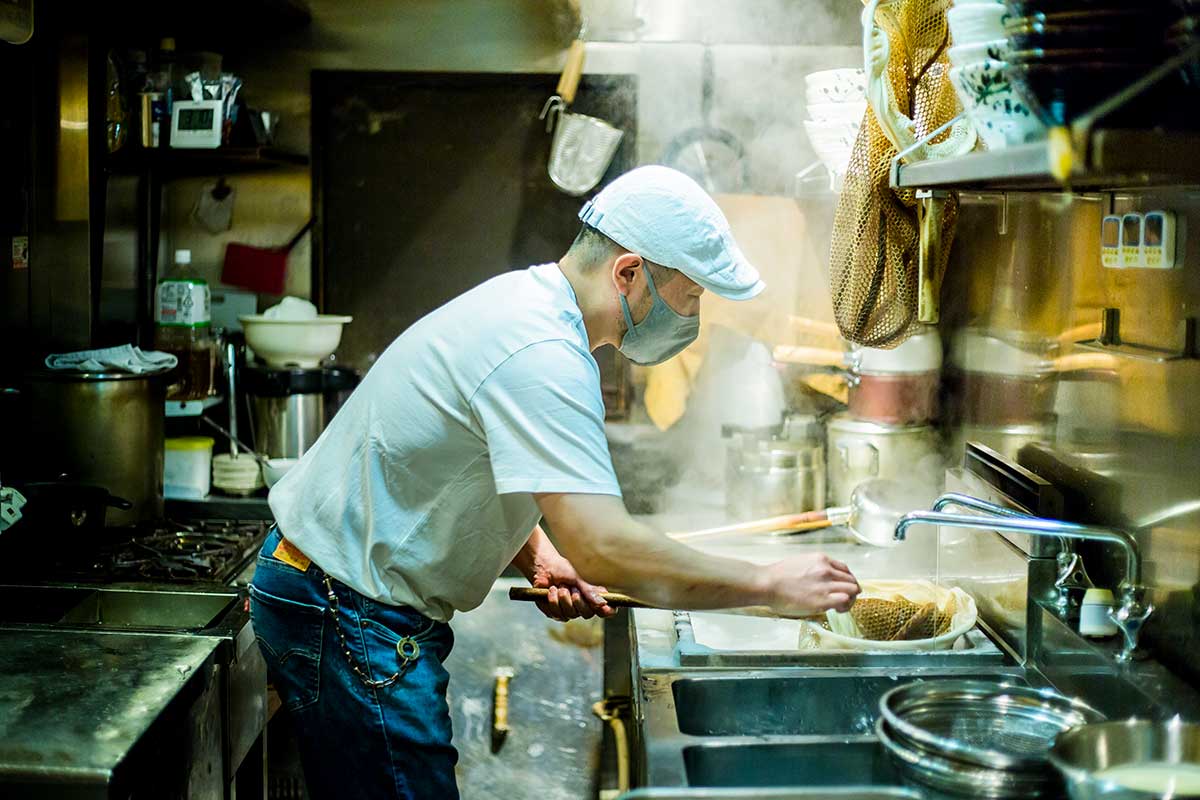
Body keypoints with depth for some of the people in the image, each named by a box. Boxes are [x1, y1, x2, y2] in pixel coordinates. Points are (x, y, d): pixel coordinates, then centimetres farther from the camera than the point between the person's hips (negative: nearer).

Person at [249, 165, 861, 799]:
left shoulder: (524, 299, 7)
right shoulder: (541, 355, -26)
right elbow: (603, 547, -33)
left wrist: (538, 554, 2)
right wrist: (770, 586, -23)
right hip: (349, 615, -10)